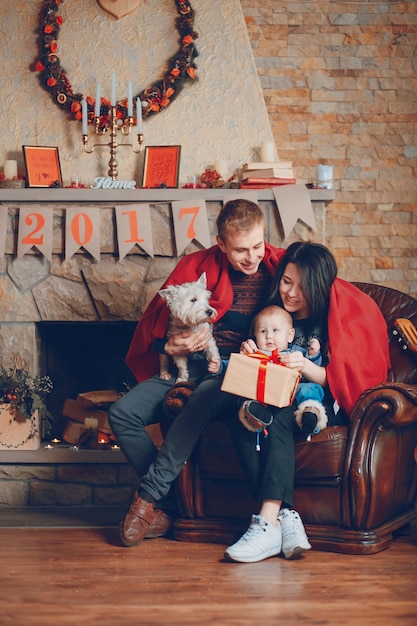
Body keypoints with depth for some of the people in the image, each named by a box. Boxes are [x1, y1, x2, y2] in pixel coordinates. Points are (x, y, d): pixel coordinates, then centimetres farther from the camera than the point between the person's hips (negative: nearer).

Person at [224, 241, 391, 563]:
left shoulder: (344, 312, -3)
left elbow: (344, 379, -8)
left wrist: (307, 368, -26)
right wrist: (250, 354, -3)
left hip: (328, 405, -4)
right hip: (278, 400, 5)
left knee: (279, 418, -35)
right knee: (240, 418, -29)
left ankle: (268, 522, -43)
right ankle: (285, 517, -39)